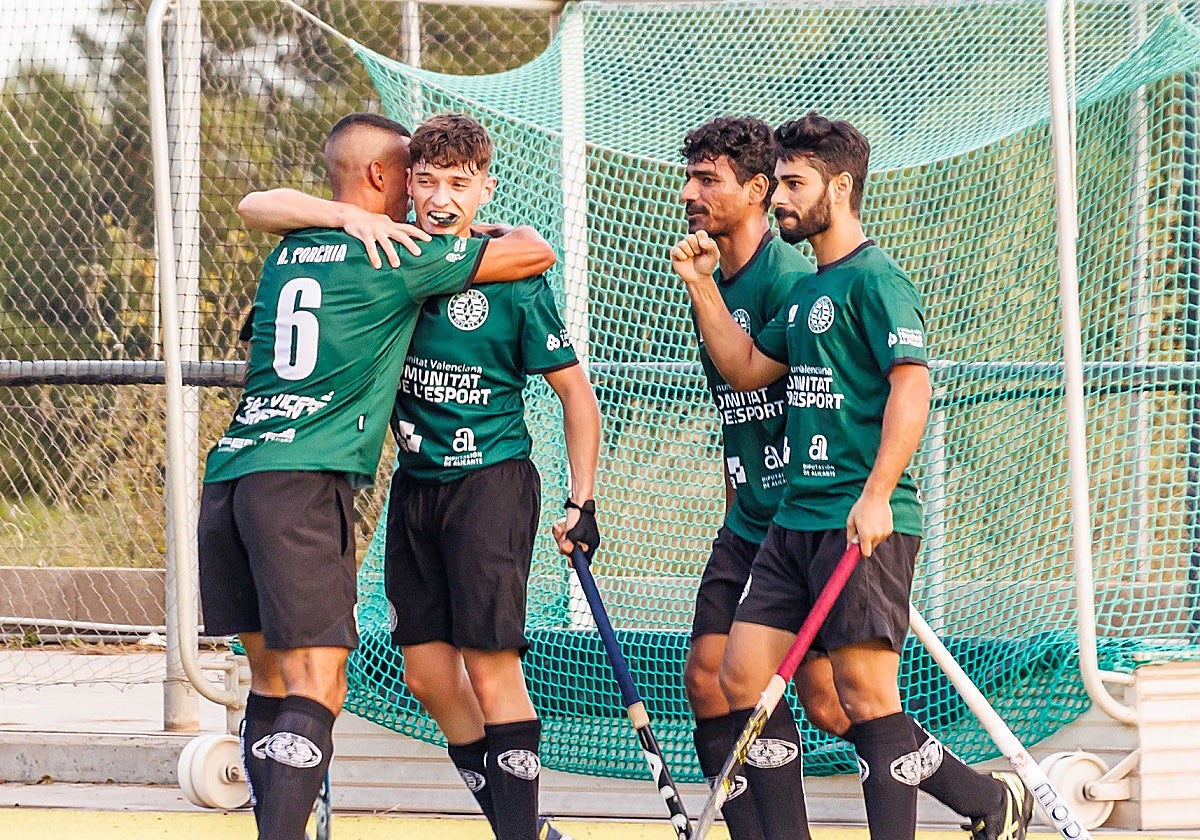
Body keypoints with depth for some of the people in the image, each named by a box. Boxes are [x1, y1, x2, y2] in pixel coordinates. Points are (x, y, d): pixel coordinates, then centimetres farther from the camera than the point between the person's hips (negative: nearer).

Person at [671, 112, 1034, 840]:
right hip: (797, 520, 9)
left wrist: (877, 494, -25)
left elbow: (912, 383, -18)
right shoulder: (807, 292, 19)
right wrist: (702, 286, 17)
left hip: (864, 522, -9)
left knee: (862, 692, -11)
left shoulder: (872, 279, -9)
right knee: (742, 677, 5)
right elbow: (746, 369, 26)